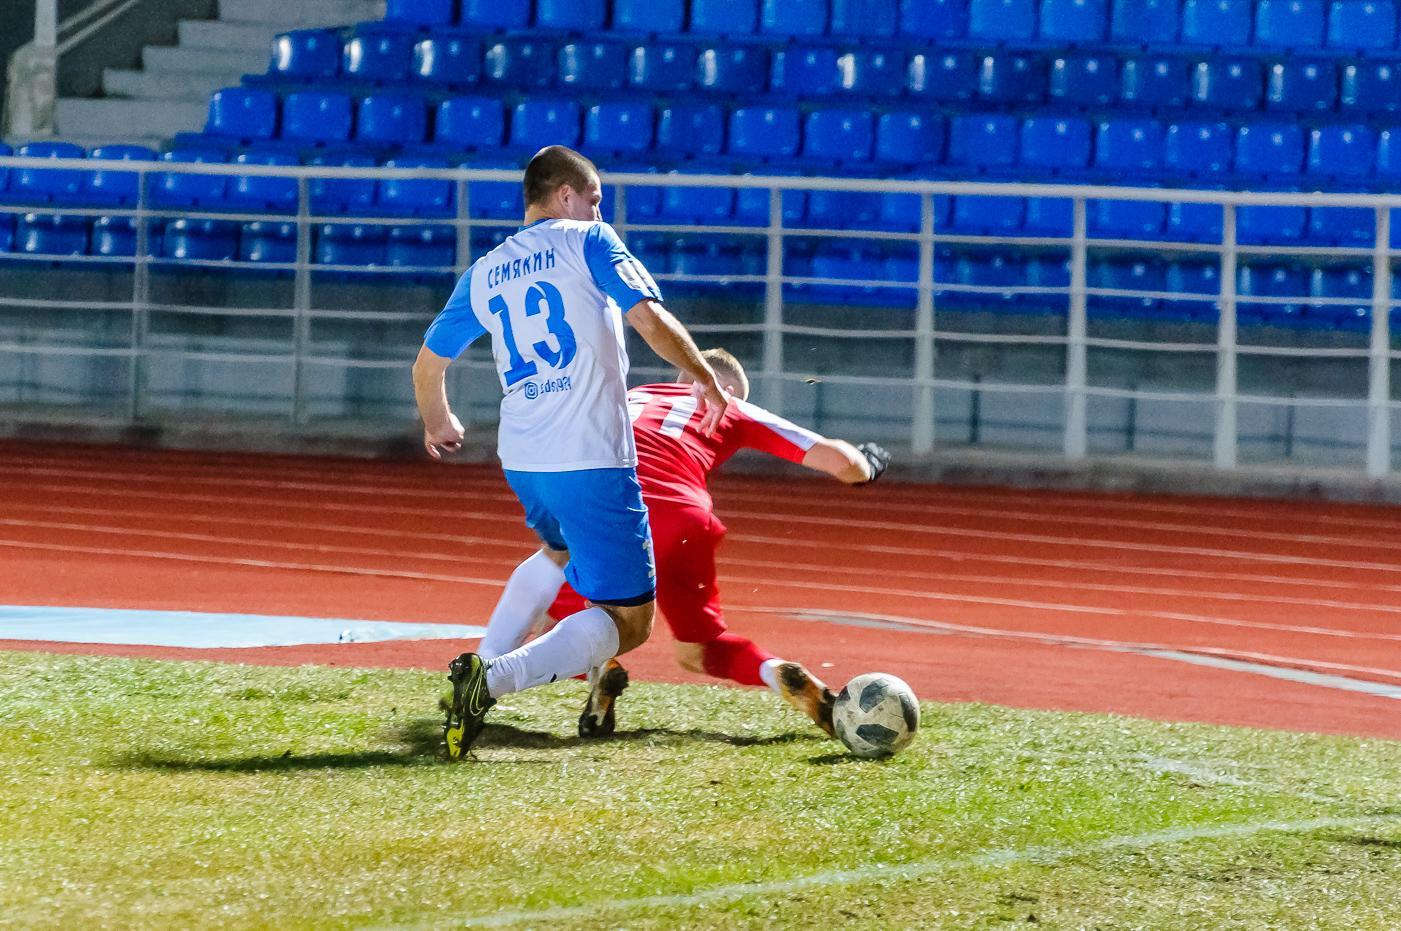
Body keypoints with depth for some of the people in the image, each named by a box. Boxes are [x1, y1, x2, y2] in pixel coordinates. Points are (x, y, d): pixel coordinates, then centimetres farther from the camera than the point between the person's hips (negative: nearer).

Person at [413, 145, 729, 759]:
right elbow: (651, 321, -12)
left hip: (521, 460, 7)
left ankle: (485, 671, 28)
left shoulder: (482, 275, 13)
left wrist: (436, 423, 40)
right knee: (630, 621, -5)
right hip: (592, 461, -7)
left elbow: (427, 365, 20)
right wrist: (705, 379, 4)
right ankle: (492, 681, -23)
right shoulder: (586, 241, -2)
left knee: (558, 552, 38)